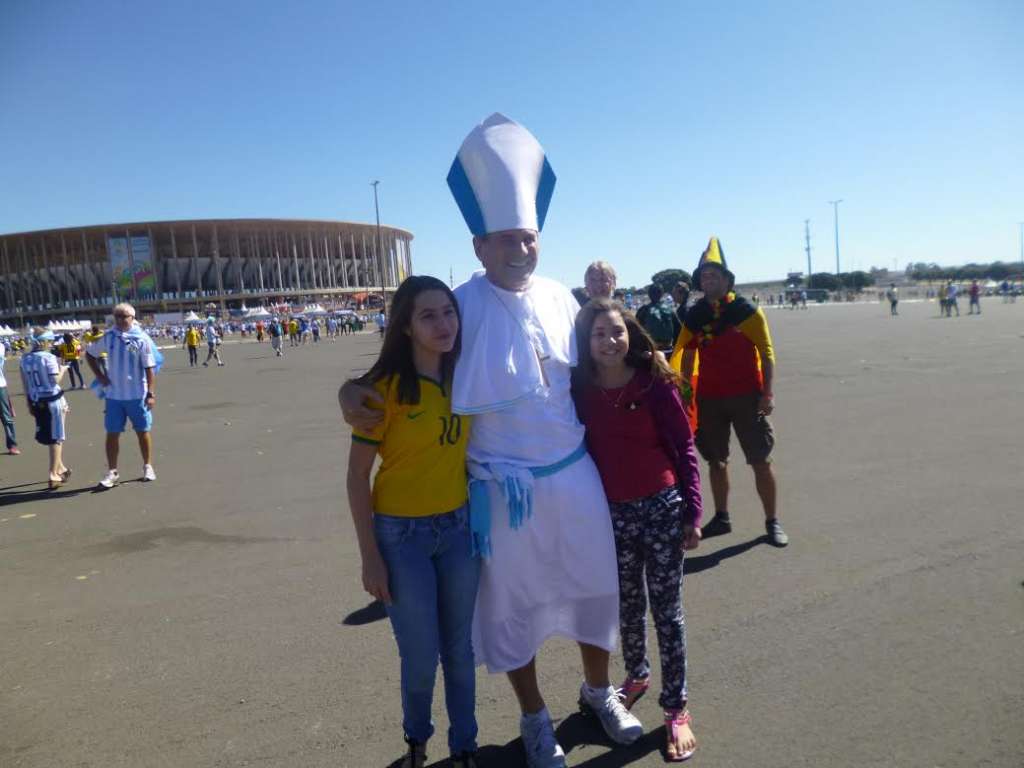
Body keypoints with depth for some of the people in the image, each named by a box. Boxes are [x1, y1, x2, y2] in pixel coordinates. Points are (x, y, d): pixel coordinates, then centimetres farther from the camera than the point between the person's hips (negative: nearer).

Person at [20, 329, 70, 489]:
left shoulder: (25, 359, 5)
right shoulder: (49, 358, -14)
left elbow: (25, 384, 9)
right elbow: (55, 381, -17)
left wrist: (29, 403, 17)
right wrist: (62, 370, 1)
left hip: (36, 402, 6)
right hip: (52, 400, -6)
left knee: (49, 437, 20)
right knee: (56, 438, 3)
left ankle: (60, 468, 31)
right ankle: (54, 475, 3)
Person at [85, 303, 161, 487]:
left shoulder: (142, 339, -7)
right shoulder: (108, 338, 2)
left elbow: (149, 368, -8)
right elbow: (89, 354, 17)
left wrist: (151, 393, -12)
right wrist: (99, 376, 5)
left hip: (137, 395, -2)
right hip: (113, 395, 2)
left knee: (143, 431, 9)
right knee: (112, 433, 5)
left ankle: (148, 467, 24)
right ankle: (112, 472, 14)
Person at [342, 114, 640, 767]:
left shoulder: (560, 298, 0)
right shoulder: (463, 307, -12)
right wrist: (352, 387, -18)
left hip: (576, 473, 4)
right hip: (505, 486, -3)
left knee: (594, 585, 18)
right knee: (513, 603, 13)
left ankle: (599, 690, 45)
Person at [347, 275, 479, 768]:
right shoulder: (384, 389, -16)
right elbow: (357, 476, -11)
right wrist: (370, 557, -11)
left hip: (459, 528, 4)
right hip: (402, 534, -4)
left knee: (459, 649, 16)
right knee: (421, 657, 9)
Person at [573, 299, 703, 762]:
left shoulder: (655, 384, -10)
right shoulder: (580, 391, -3)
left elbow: (684, 449, -6)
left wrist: (692, 514, -8)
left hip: (662, 508, -2)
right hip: (612, 513, 3)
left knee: (666, 608, 6)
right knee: (627, 603, 18)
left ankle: (676, 708, 20)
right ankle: (636, 674, 43)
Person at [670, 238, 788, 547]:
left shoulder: (748, 311, -7)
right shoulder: (694, 316, 3)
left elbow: (766, 353, -5)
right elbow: (687, 355, 11)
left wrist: (768, 393, -12)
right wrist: (685, 388, 5)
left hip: (747, 396, -3)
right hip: (709, 399, 4)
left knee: (761, 461, 3)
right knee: (715, 461, 13)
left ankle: (772, 521, 15)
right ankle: (721, 517, 27)